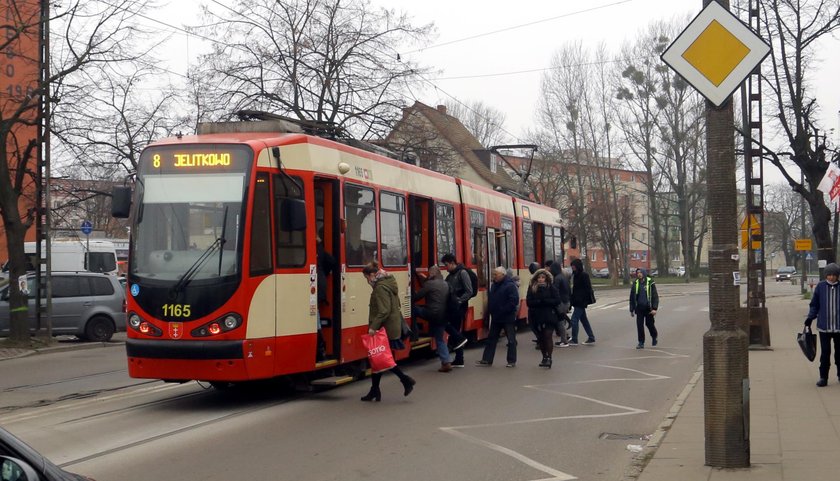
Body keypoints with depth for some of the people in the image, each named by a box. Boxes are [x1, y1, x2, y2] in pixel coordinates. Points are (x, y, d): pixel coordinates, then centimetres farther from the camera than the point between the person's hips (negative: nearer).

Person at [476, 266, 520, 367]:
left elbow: (514, 301, -22)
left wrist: (503, 311, -22)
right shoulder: (494, 285, 10)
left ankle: (512, 361, 9)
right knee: (491, 338, 10)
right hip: (496, 317, 8)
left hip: (508, 318, -8)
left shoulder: (510, 286, -15)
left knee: (511, 340, 2)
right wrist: (491, 310, 6)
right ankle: (487, 360, 15)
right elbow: (490, 300, 19)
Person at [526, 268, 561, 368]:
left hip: (549, 316, -3)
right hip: (537, 316, 3)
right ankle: (544, 357, 20)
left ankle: (549, 358, -7)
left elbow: (557, 301, -9)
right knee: (541, 337, 10)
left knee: (548, 336, -10)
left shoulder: (551, 288, -1)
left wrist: (544, 301, -17)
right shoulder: (532, 288, 4)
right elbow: (528, 302, -4)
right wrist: (539, 302, -18)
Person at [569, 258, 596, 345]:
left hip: (581, 302, -10)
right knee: (583, 319, 13)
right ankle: (591, 338, 19)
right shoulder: (576, 275, 13)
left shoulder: (584, 275, -14)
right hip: (578, 302, 10)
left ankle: (574, 340, -5)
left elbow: (587, 289, -17)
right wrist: (572, 299, 12)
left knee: (574, 319, -9)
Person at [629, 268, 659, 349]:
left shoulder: (650, 282, -5)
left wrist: (654, 308, -15)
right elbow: (632, 297, 12)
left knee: (649, 323, 8)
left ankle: (654, 336, 36)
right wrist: (632, 310, 11)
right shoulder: (635, 283, 5)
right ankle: (641, 343, 6)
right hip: (639, 308, 3)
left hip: (648, 308, -3)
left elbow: (655, 296, -7)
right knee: (639, 325, -1)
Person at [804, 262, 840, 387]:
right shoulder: (820, 286, 1)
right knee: (825, 352, 1)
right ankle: (823, 377, 7)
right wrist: (810, 317, -2)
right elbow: (814, 304, 8)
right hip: (824, 327, 0)